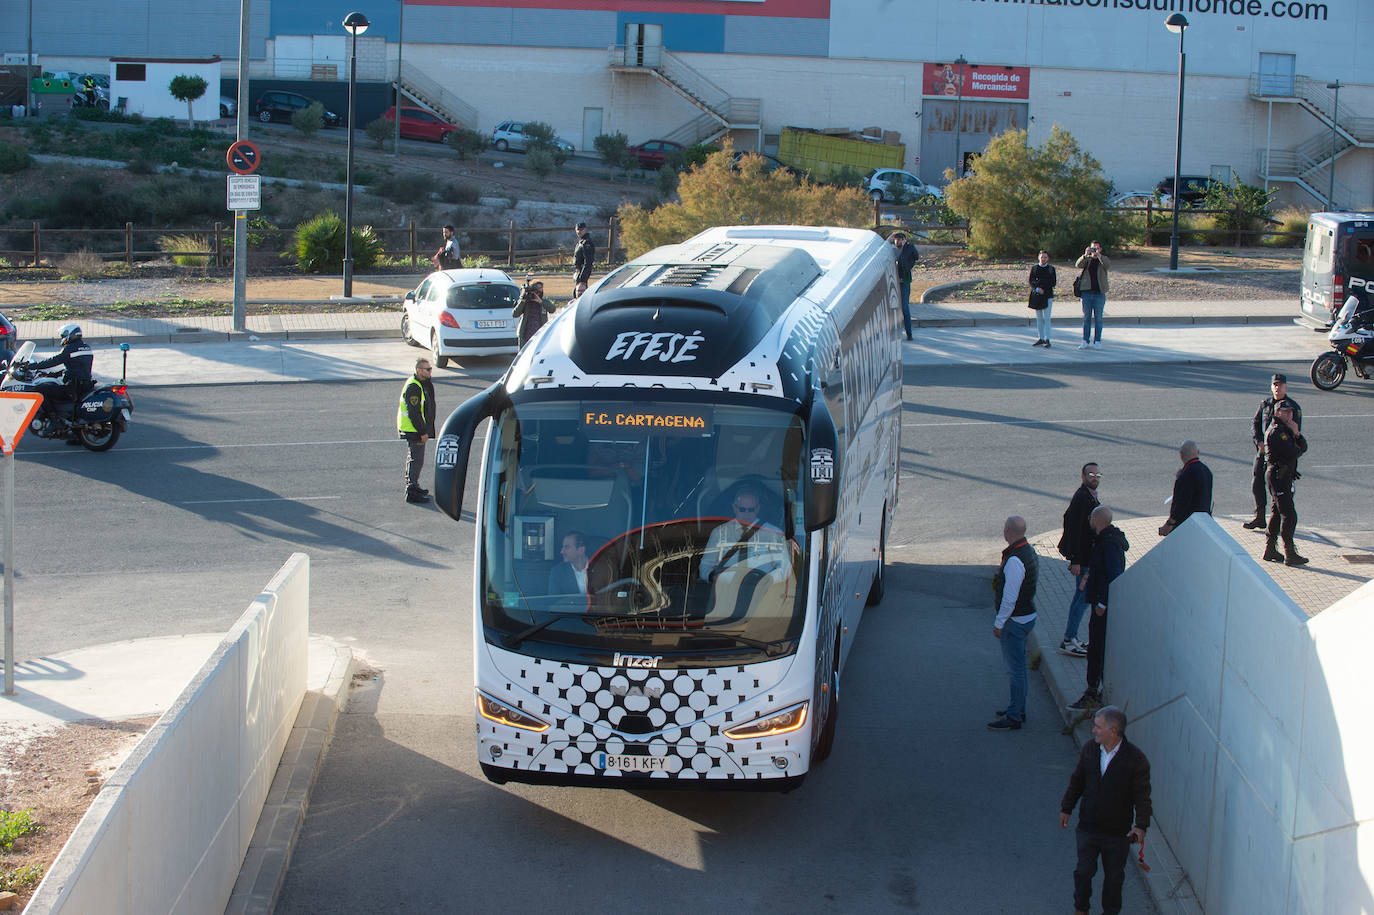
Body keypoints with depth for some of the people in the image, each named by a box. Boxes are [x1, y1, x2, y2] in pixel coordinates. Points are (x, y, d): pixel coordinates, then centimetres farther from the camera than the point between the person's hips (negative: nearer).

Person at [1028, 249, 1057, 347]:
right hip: (1036, 295, 3)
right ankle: (1040, 339, 13)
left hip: (1047, 296, -3)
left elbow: (1053, 283, 0)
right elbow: (1031, 282, 4)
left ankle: (1047, 339, -8)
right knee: (1039, 319, 7)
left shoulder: (1051, 269, 4)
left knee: (1046, 318, -8)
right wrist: (1037, 289, -14)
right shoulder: (1034, 268, 9)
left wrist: (1040, 285, -10)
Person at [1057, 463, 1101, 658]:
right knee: (1084, 596, -6)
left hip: (1087, 555, 10)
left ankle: (1071, 637, 25)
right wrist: (1075, 561, -24)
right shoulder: (1081, 497, -20)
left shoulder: (1090, 495, 11)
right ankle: (1068, 640, -1)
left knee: (1080, 596, 16)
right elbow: (1074, 530, -23)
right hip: (1083, 557, -10)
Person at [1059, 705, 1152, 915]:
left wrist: (1141, 825, -18)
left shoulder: (1136, 759, -17)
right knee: (1084, 871, 14)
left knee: (1114, 876, 13)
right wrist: (1066, 809, 13)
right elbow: (1077, 782, 9)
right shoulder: (1089, 749, -5)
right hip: (1088, 826, 3)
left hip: (1118, 832, -3)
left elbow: (1142, 795, -10)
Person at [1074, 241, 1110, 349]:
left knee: (1098, 318, 2)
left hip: (1099, 293, -1)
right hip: (1087, 292, 1)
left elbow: (1108, 264, -18)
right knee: (1086, 318, 4)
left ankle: (1097, 341, 9)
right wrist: (1085, 255, -27)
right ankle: (1085, 341, 8)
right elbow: (1078, 265, -12)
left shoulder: (1103, 259, 6)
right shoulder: (1087, 259, 8)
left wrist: (1098, 255, -30)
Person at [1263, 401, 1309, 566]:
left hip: (1284, 476, 10)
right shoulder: (1276, 431, -16)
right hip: (1278, 476, -10)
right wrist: (1298, 450, -1)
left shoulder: (1286, 429, 16)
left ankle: (1270, 550, 24)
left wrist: (1296, 434, -8)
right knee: (1289, 515, -11)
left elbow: (1303, 447, 10)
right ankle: (1290, 555, -11)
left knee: (1277, 512, 16)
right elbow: (1292, 454, -23)